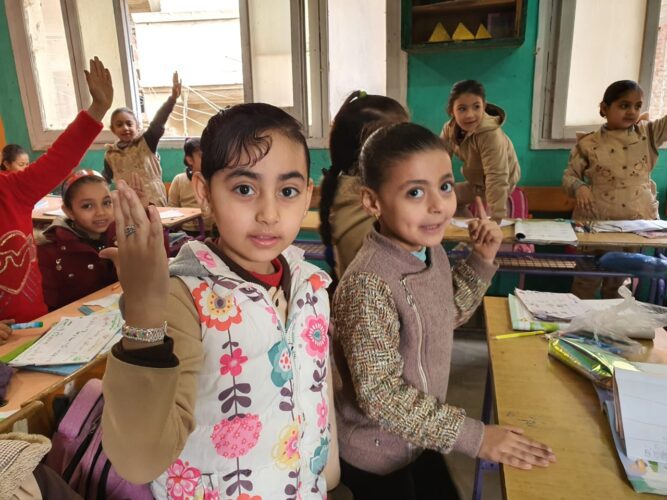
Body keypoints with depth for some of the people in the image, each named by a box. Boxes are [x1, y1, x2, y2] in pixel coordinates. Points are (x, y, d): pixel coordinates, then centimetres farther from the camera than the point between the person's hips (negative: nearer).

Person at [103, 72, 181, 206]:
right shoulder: (110, 154, 7)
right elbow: (106, 180, 19)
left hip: (154, 201, -3)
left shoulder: (146, 142, -4)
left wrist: (173, 98, -31)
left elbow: (158, 122, -18)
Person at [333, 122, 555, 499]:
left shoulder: (431, 249, -8)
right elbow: (379, 395, -29)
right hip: (376, 454, -7)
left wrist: (481, 260, -3)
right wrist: (474, 436, -24)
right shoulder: (369, 284, -32)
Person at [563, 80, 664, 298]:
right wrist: (579, 188, -22)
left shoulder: (648, 133, 2)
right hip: (596, 222, -2)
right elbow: (569, 176, -1)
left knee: (618, 284, 17)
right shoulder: (588, 144, -5)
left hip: (638, 222, 3)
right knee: (587, 281, 8)